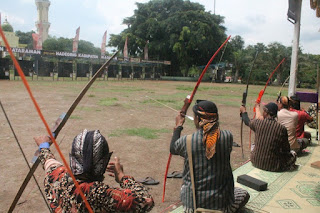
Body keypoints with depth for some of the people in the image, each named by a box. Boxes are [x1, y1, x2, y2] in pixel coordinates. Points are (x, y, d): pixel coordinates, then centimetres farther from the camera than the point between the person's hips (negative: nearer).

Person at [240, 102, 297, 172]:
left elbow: (247, 122, 13)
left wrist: (243, 111, 31)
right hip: (272, 166, -3)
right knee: (293, 154, 22)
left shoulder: (258, 122, -11)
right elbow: (286, 149, -4)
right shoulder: (282, 128, -16)